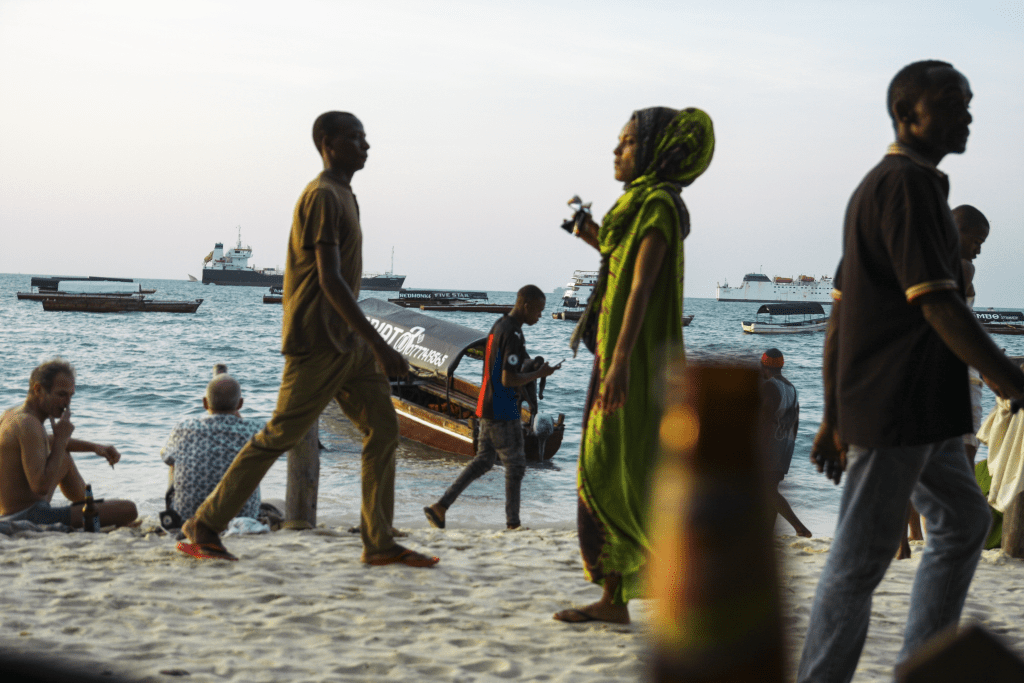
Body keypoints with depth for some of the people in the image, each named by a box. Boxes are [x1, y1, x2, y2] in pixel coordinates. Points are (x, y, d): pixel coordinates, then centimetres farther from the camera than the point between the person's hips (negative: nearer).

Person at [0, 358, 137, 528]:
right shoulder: (28, 424, -19)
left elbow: (45, 442, 34)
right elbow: (41, 486, -27)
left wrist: (94, 447, 21)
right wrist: (61, 440, -16)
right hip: (32, 518, -11)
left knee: (64, 457, 34)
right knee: (128, 510, -14)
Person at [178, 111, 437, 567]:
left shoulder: (342, 197, 18)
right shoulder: (322, 197, -14)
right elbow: (330, 281, -23)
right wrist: (378, 345, -26)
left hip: (348, 342, 9)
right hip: (318, 343, -9)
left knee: (383, 429, 2)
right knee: (278, 437, -4)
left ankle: (379, 543, 2)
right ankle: (203, 527, 5)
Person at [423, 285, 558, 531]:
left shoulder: (498, 326, 11)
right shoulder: (513, 335, -19)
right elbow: (509, 380, -23)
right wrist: (539, 374, -12)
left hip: (487, 407, 9)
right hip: (503, 411, -9)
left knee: (484, 461, 13)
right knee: (515, 465, 2)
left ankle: (440, 507, 9)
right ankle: (512, 523, 9)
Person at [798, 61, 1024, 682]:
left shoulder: (879, 185, 18)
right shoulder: (907, 184, -14)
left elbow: (840, 314, 18)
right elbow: (940, 308, -21)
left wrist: (833, 416, 19)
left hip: (919, 409, 10)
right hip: (896, 408, -10)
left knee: (964, 521, 19)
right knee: (861, 560, -4)